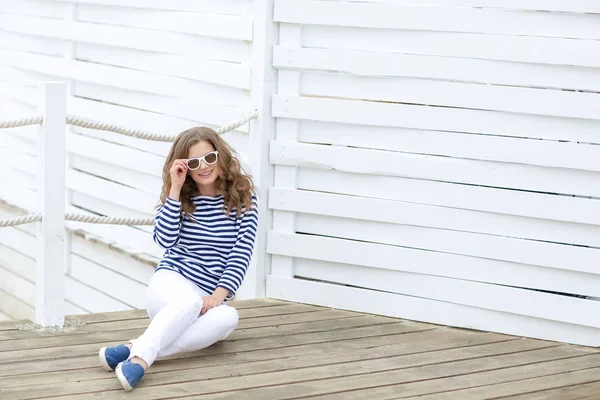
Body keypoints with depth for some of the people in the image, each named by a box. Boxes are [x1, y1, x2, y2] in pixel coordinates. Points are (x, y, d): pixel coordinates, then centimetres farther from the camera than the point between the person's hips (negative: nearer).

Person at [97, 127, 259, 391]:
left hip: (210, 297, 1)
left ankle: (136, 348, -47)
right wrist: (175, 189, -14)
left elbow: (241, 253, -6)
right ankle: (141, 357, -61)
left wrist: (219, 295, -19)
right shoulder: (180, 198, 5)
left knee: (227, 318, -36)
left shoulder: (243, 198, 3)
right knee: (191, 302, -39)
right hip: (170, 281, -1)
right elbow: (165, 240, -11)